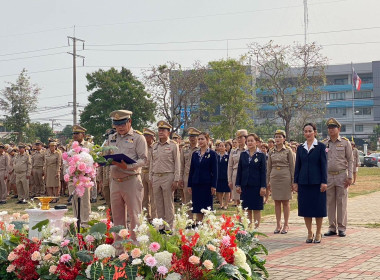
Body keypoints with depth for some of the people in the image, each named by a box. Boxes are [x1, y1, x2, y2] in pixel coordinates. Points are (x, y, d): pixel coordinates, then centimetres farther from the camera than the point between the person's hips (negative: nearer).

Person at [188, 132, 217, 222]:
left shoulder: (212, 154, -2)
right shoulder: (195, 154, 10)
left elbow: (214, 171, -4)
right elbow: (191, 170, 12)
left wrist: (214, 186, -10)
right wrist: (189, 185, 7)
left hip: (207, 184, -4)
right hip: (196, 184, 4)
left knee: (206, 207, 0)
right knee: (197, 208, 6)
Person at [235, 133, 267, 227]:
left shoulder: (261, 155, 0)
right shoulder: (243, 155, 9)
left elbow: (263, 172, -2)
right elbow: (239, 170, 10)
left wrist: (263, 187, -9)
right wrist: (238, 185, 4)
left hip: (256, 185, -3)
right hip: (245, 185, 3)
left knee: (257, 209, 1)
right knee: (247, 209, 6)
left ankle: (256, 227, 7)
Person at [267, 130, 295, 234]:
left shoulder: (288, 151, -1)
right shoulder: (271, 152, 9)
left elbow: (292, 167, 0)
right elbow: (269, 168, 13)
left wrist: (293, 181, -4)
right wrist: (268, 182, 10)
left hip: (285, 177, -3)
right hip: (274, 178, 3)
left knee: (285, 202, 1)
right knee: (276, 202, 6)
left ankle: (286, 225, 8)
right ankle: (278, 225, 11)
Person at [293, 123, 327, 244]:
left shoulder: (321, 146, -1)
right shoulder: (300, 148, 10)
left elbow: (324, 165, -4)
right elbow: (297, 166, 11)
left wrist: (324, 182, -10)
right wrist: (295, 182, 6)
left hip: (317, 182, -4)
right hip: (303, 182, 4)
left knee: (318, 207, 1)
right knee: (305, 208, 5)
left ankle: (318, 233, 11)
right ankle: (309, 233, 14)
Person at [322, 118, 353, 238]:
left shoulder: (345, 142, 0)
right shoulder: (324, 143, 6)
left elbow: (350, 160, 0)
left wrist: (349, 177, -7)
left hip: (342, 176, -2)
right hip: (328, 177, 2)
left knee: (341, 203, 1)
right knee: (330, 203, 5)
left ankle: (342, 228, 7)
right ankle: (332, 228, 11)